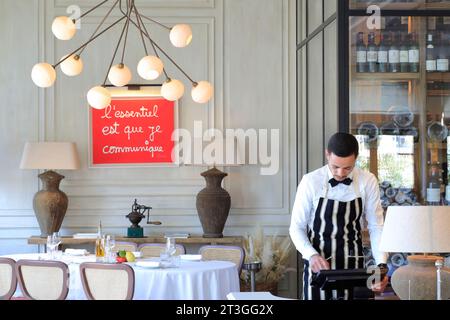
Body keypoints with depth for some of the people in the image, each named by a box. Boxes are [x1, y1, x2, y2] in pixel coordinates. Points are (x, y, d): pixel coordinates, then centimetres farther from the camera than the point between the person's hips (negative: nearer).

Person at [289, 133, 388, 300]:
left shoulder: (368, 182, -6)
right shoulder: (311, 182, -10)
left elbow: (376, 227, -3)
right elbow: (296, 228, -4)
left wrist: (381, 265, -17)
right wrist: (312, 255, -21)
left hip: (353, 266, 1)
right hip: (318, 265, -1)